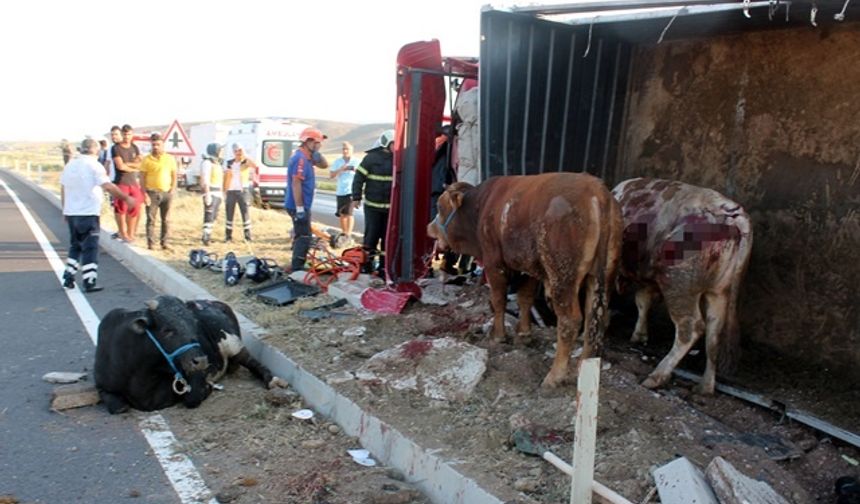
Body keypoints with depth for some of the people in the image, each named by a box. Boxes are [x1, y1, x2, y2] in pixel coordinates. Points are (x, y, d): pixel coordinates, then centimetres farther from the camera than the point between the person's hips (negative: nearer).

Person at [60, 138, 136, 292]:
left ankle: (68, 277, 18)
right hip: (88, 213, -7)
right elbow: (108, 186, -21)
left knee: (75, 246, 19)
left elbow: (63, 189, 16)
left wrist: (65, 210, 23)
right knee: (90, 248, -2)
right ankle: (89, 282, -3)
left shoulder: (70, 165, 12)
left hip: (71, 212, 7)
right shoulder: (93, 165, -10)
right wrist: (126, 198, -19)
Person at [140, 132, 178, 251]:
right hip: (152, 192, -2)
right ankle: (150, 243, 3)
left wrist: (173, 189, -2)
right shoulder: (147, 159, -1)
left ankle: (164, 242, 16)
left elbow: (174, 174, 11)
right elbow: (143, 177, -2)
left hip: (167, 192, 3)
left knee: (166, 219, 7)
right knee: (151, 219, -1)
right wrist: (144, 193, -9)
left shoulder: (170, 158, 6)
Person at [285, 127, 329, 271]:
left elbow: (325, 165, 19)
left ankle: (297, 267, 27)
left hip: (302, 205, 11)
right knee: (304, 237, -8)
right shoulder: (300, 158, -19)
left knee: (301, 235, 18)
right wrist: (300, 208, -26)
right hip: (299, 206, -11)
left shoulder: (307, 156, 11)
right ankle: (297, 269, -5)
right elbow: (296, 184, -24)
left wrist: (317, 152, -1)